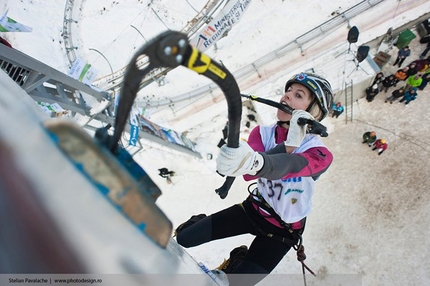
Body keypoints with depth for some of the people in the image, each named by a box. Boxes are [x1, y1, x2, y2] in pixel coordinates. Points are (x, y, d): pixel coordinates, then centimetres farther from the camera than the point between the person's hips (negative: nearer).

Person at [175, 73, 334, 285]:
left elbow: (287, 166, -45)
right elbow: (249, 172, -29)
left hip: (281, 231, -3)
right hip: (253, 209, 3)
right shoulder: (262, 132, -11)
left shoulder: (320, 154, -22)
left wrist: (255, 163, -67)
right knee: (182, 239, -4)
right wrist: (288, 145, -41)